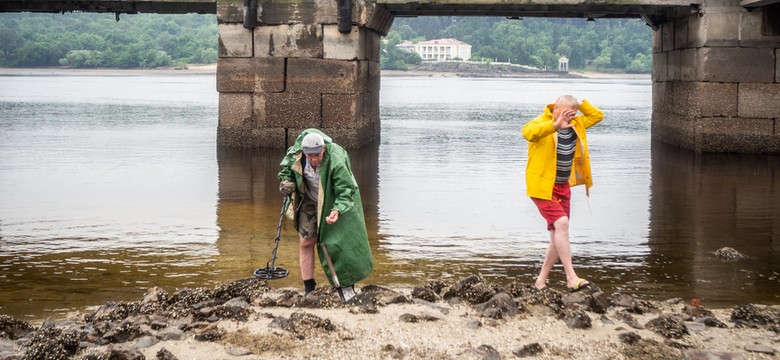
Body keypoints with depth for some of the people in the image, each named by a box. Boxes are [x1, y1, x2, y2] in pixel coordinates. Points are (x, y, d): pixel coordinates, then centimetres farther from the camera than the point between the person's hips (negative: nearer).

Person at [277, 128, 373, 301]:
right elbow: (287, 164, 6)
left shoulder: (336, 162, -35)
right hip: (310, 202, 4)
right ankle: (308, 289, 7)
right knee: (306, 243, 1)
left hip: (333, 203, -4)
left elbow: (346, 191, -33)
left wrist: (338, 210, -49)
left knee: (341, 243, -3)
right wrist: (285, 180, -11)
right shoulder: (296, 154, -19)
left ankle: (346, 284, 12)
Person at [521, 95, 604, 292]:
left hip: (563, 187, 8)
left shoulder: (576, 125, 9)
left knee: (558, 234, 8)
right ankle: (571, 278, -23)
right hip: (543, 186, -8)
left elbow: (597, 115, 19)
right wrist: (555, 124, -51)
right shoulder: (541, 122, -14)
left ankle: (541, 281, 18)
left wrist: (580, 104, 2)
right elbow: (528, 132, -37)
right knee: (561, 223, -23)